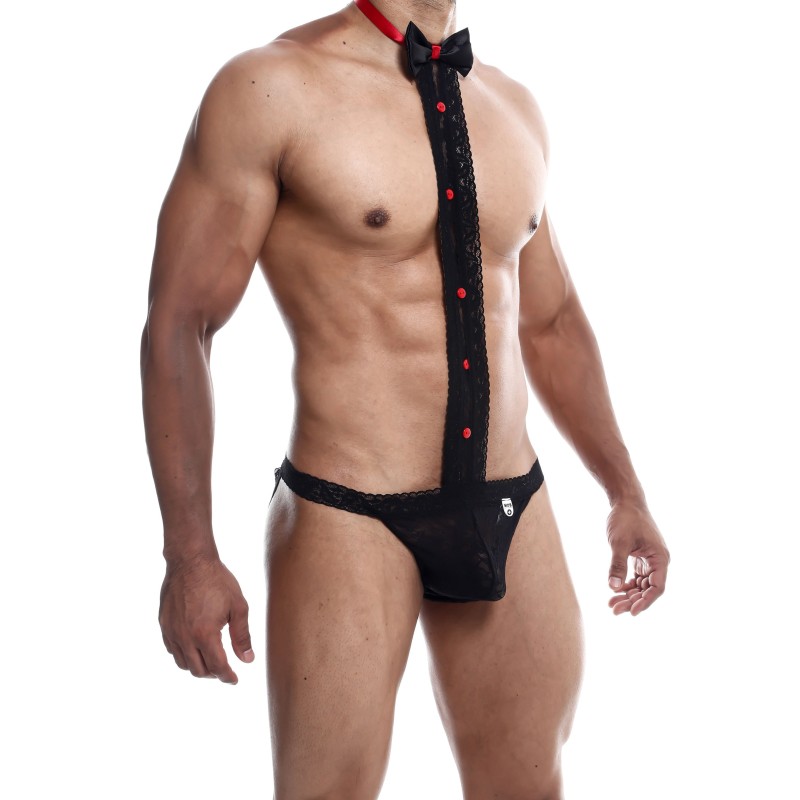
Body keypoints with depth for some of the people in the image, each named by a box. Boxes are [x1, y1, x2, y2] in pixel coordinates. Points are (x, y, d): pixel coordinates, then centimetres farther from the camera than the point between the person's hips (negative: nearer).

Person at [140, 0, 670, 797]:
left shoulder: (510, 107, 9)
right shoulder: (270, 87, -9)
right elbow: (176, 326, -10)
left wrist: (627, 493, 18)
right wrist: (188, 556, -13)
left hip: (510, 516, 6)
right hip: (349, 521, -5)